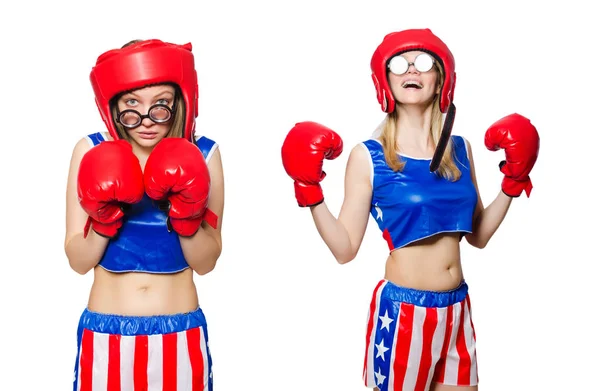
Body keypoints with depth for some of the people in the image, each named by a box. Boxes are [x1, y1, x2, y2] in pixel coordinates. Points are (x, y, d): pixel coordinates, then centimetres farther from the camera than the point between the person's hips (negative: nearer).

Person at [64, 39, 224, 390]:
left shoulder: (203, 154, -7)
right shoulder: (92, 151, -7)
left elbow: (205, 263, -4)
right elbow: (78, 261, -6)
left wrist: (188, 217, -20)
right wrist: (103, 221, -21)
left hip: (181, 335, 0)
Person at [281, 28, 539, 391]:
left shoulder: (460, 149, 6)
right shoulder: (368, 156, -7)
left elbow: (478, 235, 12)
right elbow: (345, 249, -8)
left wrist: (513, 181, 6)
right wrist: (311, 193, -17)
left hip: (457, 309, 5)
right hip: (402, 311, -4)